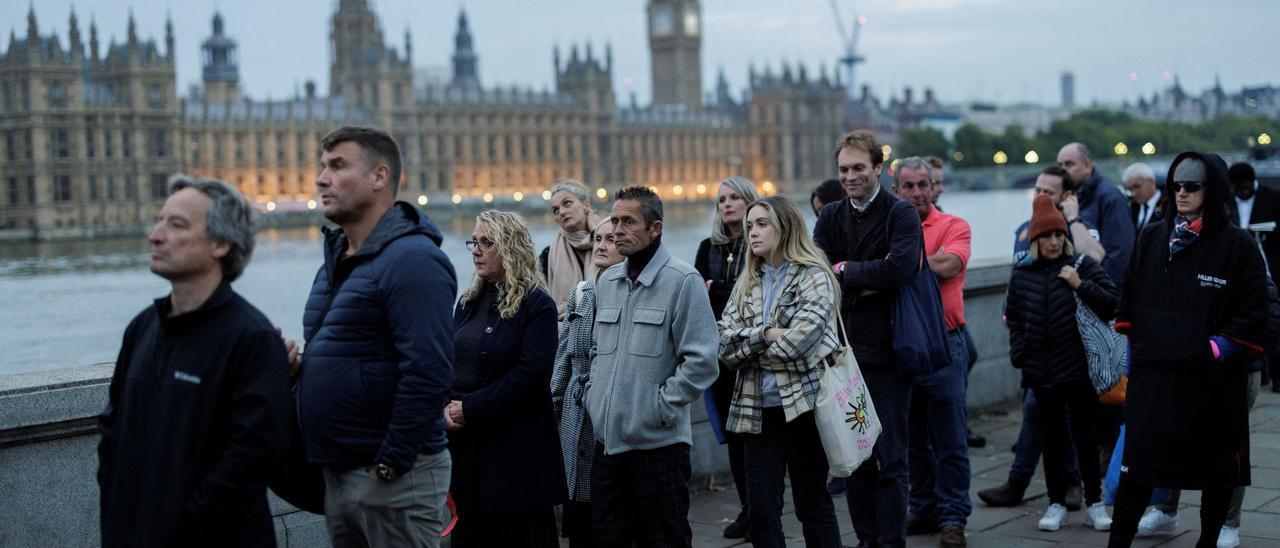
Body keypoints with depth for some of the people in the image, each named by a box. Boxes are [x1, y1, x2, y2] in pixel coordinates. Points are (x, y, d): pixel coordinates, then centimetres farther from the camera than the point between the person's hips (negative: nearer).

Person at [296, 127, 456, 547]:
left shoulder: (410, 260, -16)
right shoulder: (336, 261, 14)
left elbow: (428, 372, -24)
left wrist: (390, 464, -22)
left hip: (391, 476, -9)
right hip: (338, 473, 9)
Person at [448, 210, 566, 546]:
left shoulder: (537, 305, -8)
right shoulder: (469, 302, 13)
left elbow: (530, 372, -18)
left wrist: (471, 408, -18)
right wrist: (445, 405, -7)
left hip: (515, 442, -6)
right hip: (465, 441, 7)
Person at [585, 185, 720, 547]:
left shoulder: (682, 281, -9)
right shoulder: (607, 281, 12)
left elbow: (701, 362, -13)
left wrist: (660, 406, -14)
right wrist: (591, 396, 9)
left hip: (658, 443, -6)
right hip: (607, 440, 6)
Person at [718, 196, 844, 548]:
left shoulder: (813, 276, -4)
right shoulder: (746, 283, 12)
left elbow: (801, 338, -18)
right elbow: (725, 343, 2)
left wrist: (747, 347, -5)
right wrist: (764, 334, -14)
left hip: (801, 403, -5)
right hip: (757, 409, 5)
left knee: (813, 503, 5)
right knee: (761, 509, 4)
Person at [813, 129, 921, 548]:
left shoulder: (901, 214, -4)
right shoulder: (831, 217, 11)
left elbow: (900, 267, -20)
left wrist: (845, 272, -9)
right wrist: (869, 279, -15)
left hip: (885, 351, -5)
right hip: (843, 351, 5)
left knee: (890, 458, -2)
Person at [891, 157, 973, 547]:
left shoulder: (953, 226, -2)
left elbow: (948, 266, -18)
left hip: (944, 343, -4)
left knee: (949, 437, 1)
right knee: (913, 435, 13)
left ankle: (952, 517, 9)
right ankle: (924, 510, 24)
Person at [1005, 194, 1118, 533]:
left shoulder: (1082, 265, -3)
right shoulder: (1022, 275, 5)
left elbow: (1113, 303, -9)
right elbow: (1013, 320, 13)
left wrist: (1081, 285, -18)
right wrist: (1020, 355, 6)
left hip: (1078, 369, -2)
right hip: (1041, 372, 2)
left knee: (1085, 436, 5)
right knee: (1052, 438, 9)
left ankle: (1094, 504, 14)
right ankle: (1056, 504, 18)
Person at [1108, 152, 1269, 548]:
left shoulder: (1237, 245, -3)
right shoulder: (1152, 238, 9)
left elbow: (1253, 315, -5)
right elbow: (1129, 298, 15)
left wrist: (1219, 349, -12)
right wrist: (1134, 345, 9)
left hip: (1213, 378, -2)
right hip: (1153, 372, 2)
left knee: (1217, 466, 10)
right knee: (1138, 460, -4)